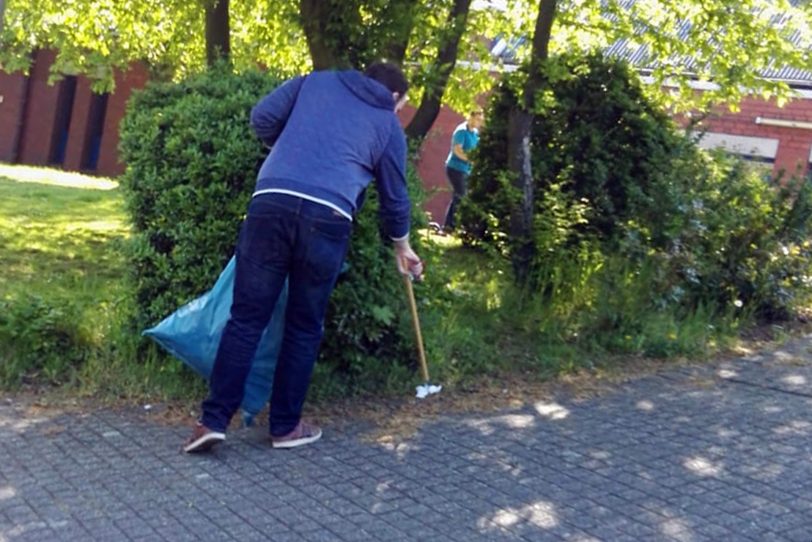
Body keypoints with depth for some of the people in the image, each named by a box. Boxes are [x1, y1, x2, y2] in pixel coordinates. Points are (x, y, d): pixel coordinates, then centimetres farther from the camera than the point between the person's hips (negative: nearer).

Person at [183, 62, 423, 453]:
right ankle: (285, 426, 21)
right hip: (327, 218, -1)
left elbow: (262, 118, 14)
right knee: (304, 328, 13)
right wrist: (402, 248, 44)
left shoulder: (317, 81, 24)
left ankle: (214, 420, 4)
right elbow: (394, 198, 28)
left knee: (246, 317, 6)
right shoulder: (390, 126, 22)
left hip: (271, 203, 1)